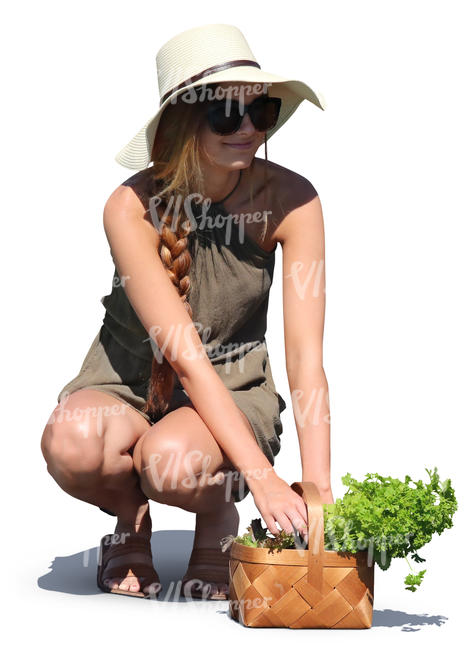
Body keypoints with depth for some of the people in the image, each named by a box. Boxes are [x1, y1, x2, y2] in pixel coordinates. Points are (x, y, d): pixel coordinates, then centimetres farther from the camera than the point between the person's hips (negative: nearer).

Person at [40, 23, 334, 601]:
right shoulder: (132, 207, -22)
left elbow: (306, 357, -18)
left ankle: (218, 518, 3)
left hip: (234, 388, 0)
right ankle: (132, 521, 1)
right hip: (130, 380, 0)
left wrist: (319, 491, -28)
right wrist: (263, 478, -36)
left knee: (172, 462, -36)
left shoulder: (291, 201, -16)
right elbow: (184, 354, -28)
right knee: (71, 442, -35)